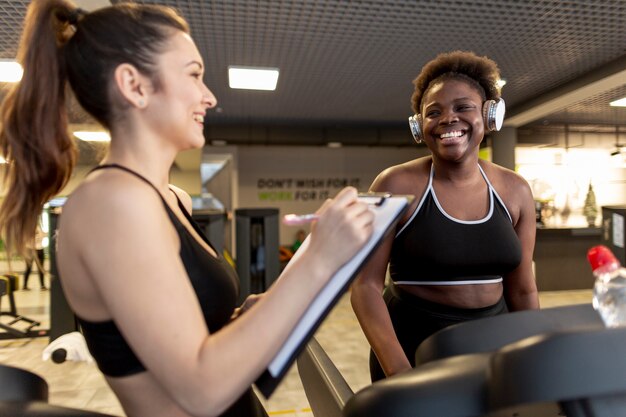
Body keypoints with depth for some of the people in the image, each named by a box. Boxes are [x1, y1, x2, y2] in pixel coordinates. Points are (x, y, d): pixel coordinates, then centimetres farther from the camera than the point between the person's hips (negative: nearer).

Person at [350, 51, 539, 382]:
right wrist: (399, 371, -24)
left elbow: (522, 291, 8)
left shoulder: (515, 191, 1)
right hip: (414, 346, -4)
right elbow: (366, 285, -15)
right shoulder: (396, 186, -13)